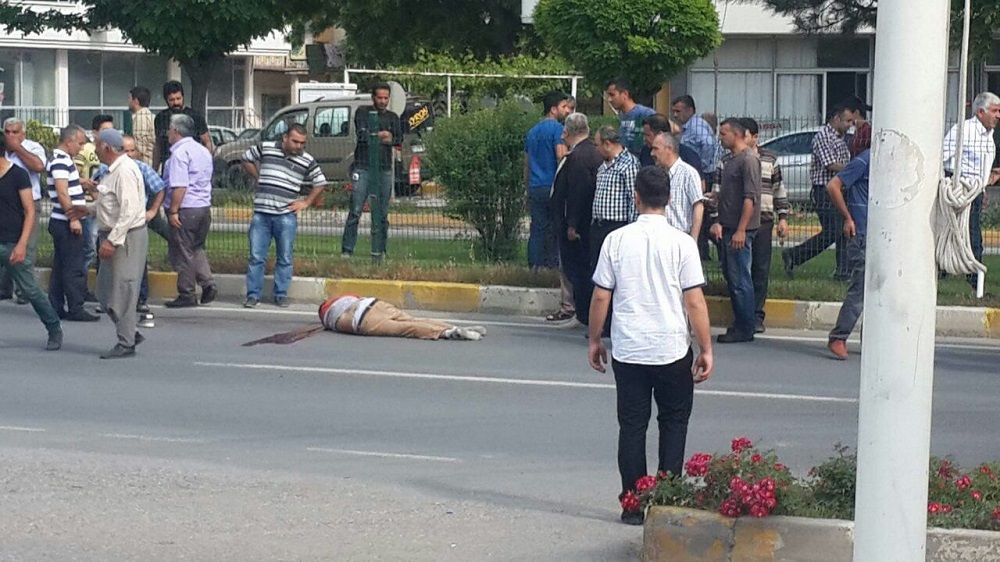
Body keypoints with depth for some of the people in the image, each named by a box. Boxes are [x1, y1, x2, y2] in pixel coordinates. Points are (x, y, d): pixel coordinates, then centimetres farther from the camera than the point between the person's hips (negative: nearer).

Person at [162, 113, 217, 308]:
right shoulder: (203, 151, 14)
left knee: (182, 252, 0)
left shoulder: (180, 153, -14)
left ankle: (187, 295, 4)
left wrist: (173, 210, -18)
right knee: (196, 248, 21)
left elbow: (179, 186, -22)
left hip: (185, 211, -8)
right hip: (205, 207, 8)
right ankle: (208, 283, 5)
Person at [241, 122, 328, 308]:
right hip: (261, 214, 0)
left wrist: (306, 203, 6)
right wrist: (258, 178, 11)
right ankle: (253, 295, 6)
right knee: (256, 257, 0)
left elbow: (320, 183, 15)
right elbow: (247, 159, 20)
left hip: (286, 216, 0)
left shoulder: (307, 161, 3)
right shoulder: (265, 149, 2)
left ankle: (281, 294, 14)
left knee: (285, 259, 4)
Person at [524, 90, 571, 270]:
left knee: (537, 231, 5)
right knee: (555, 232, -4)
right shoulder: (557, 128, -7)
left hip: (535, 188, 7)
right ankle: (552, 267, -7)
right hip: (553, 186, -7)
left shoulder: (532, 132, 18)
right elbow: (561, 157, -17)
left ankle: (534, 268, 3)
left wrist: (528, 191, 26)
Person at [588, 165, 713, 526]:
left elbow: (601, 296, 0)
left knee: (632, 425, 9)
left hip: (627, 349, 1)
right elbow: (695, 300, -9)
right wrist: (706, 349, -2)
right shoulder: (682, 243, -9)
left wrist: (595, 340, 13)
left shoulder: (616, 241, -4)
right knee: (674, 421, 13)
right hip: (672, 349, -1)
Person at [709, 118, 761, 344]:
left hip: (740, 229, -10)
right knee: (730, 276, 11)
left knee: (740, 279, -7)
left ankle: (745, 329, -2)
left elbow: (750, 198, -18)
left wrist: (741, 230, -22)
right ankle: (739, 325, 17)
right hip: (728, 227, 10)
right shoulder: (730, 159, 17)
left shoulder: (748, 160, -13)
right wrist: (719, 222, 17)